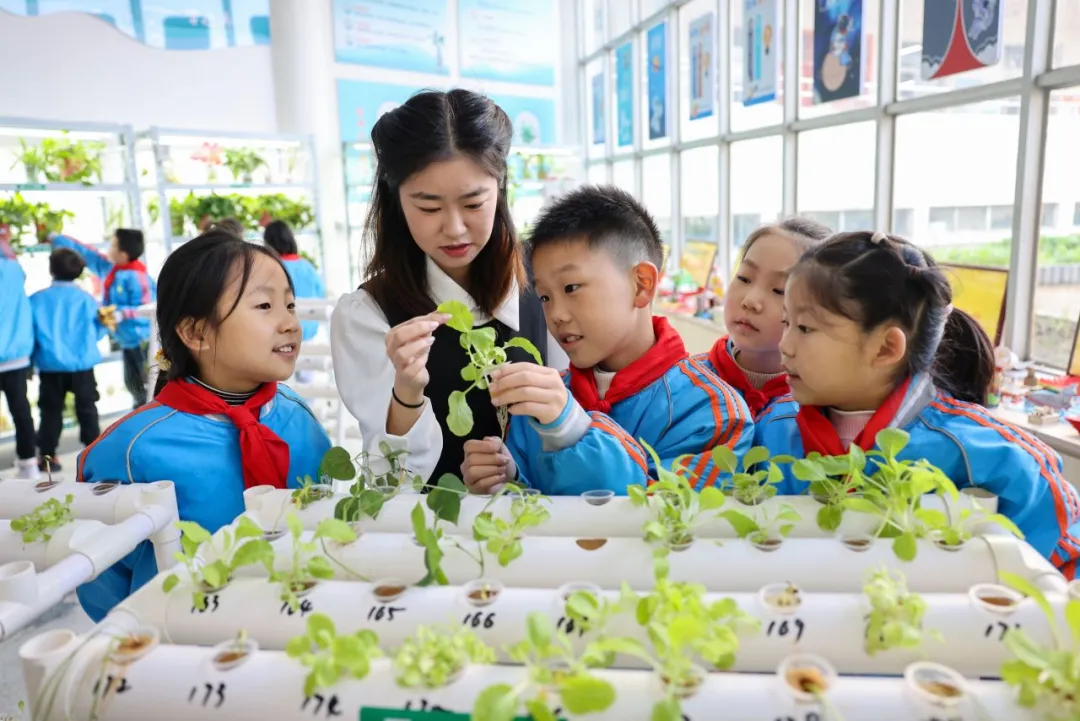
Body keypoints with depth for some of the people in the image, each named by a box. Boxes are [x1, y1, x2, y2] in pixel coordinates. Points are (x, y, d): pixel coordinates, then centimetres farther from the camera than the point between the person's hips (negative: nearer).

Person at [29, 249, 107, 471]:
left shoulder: (36, 300, -2)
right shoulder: (86, 298, -3)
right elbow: (95, 333, 0)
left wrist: (30, 362, 15)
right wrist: (104, 323, 18)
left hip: (51, 366, 0)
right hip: (82, 365, 0)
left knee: (51, 411, 10)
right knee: (86, 408, 12)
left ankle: (47, 455, 12)